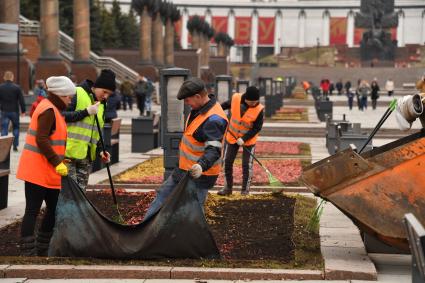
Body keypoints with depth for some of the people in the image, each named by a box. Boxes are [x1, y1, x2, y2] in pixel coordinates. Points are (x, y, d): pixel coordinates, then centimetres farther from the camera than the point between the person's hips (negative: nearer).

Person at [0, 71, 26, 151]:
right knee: (16, 128, 15)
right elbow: (21, 100, -7)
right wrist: (23, 111, 1)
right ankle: (15, 146, 13)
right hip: (14, 111, -1)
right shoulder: (17, 87, -8)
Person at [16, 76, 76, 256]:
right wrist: (57, 162, -20)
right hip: (38, 172, -10)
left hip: (48, 173, 10)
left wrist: (58, 161, 19)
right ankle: (28, 252, -3)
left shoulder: (52, 109, 18)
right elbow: (41, 140, -22)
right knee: (32, 211, -6)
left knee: (54, 209, 16)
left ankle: (42, 248, 27)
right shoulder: (48, 110, -14)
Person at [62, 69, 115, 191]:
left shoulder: (101, 105, 17)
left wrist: (100, 150, 9)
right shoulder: (76, 94, -8)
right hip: (68, 154, -7)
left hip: (86, 157, 7)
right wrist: (86, 112, -19)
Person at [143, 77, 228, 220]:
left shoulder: (214, 120, -27)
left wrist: (201, 166, -50)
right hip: (184, 169, 11)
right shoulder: (199, 109, 5)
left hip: (200, 176, -10)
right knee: (162, 195, 18)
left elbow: (214, 149, -34)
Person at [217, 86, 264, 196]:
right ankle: (228, 187, 21)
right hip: (232, 137, 3)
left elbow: (257, 128, -20)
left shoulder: (259, 110, -24)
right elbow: (228, 104, 7)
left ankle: (245, 189, 14)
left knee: (247, 165, 0)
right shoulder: (236, 98, -17)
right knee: (227, 162, 7)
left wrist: (244, 139, -27)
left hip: (248, 140, -3)